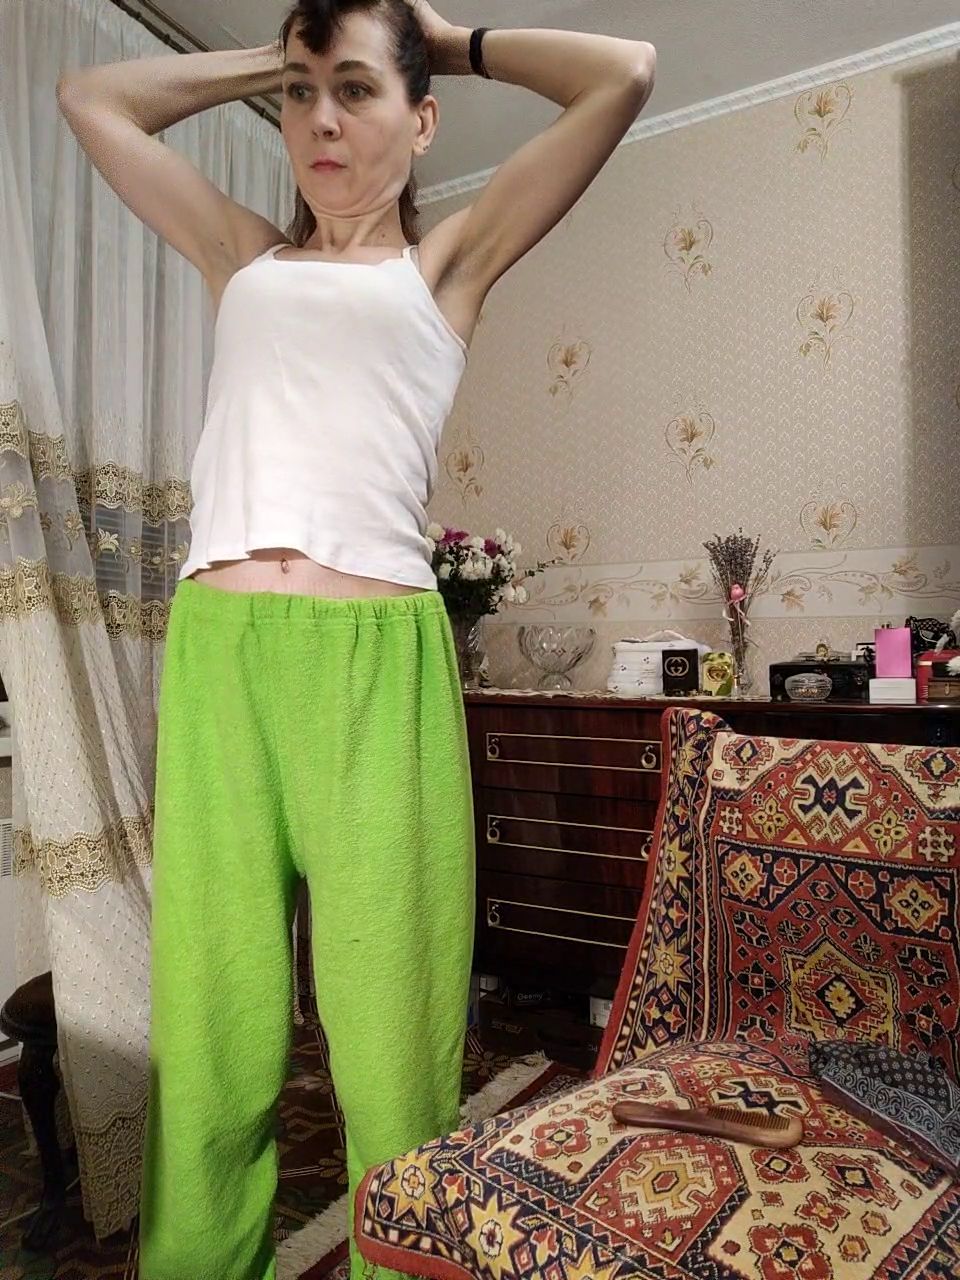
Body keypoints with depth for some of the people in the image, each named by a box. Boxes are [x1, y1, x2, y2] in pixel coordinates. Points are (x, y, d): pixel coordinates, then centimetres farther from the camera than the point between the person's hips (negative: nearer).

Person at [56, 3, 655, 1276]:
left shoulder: (446, 262, 16)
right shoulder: (242, 255, 25)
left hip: (377, 661, -2)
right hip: (216, 655, 3)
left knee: (389, 1041, 1)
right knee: (210, 1041, 7)